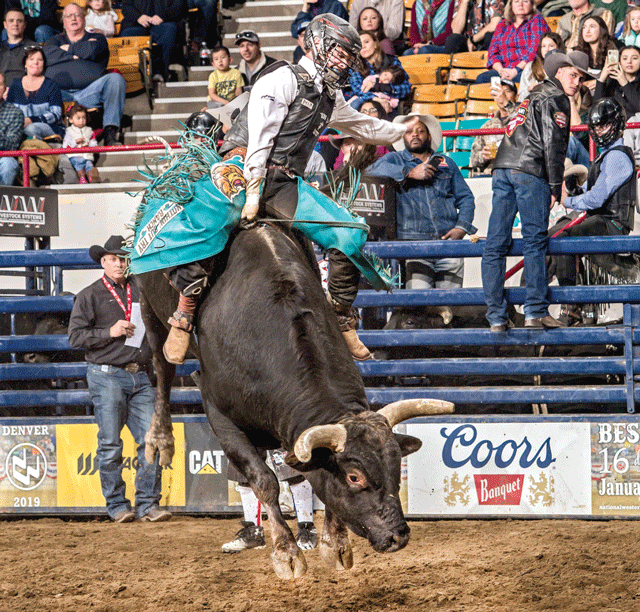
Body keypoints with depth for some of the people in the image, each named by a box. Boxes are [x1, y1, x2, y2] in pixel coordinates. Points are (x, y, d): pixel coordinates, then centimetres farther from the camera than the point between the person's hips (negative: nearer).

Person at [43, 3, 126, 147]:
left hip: (89, 93, 0)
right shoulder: (56, 41, 29)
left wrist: (68, 49, 12)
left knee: (115, 79, -28)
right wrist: (75, 55, 2)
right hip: (59, 93, 0)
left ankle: (110, 133, -36)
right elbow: (48, 56, 4)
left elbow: (91, 51, -2)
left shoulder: (97, 38, 24)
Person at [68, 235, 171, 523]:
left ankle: (148, 503, 0)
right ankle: (116, 505, 6)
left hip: (141, 377, 4)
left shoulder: (142, 290, 15)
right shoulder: (90, 295, 4)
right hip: (107, 376, -4)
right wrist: (110, 332, -13)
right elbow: (75, 336, -2)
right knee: (110, 444, -2)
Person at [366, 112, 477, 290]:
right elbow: (372, 170, -5)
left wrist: (462, 227, 4)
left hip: (448, 242, 3)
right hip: (413, 241, -2)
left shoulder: (446, 163, 24)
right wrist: (410, 173, -7)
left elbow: (466, 198, 22)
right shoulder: (394, 160, 16)